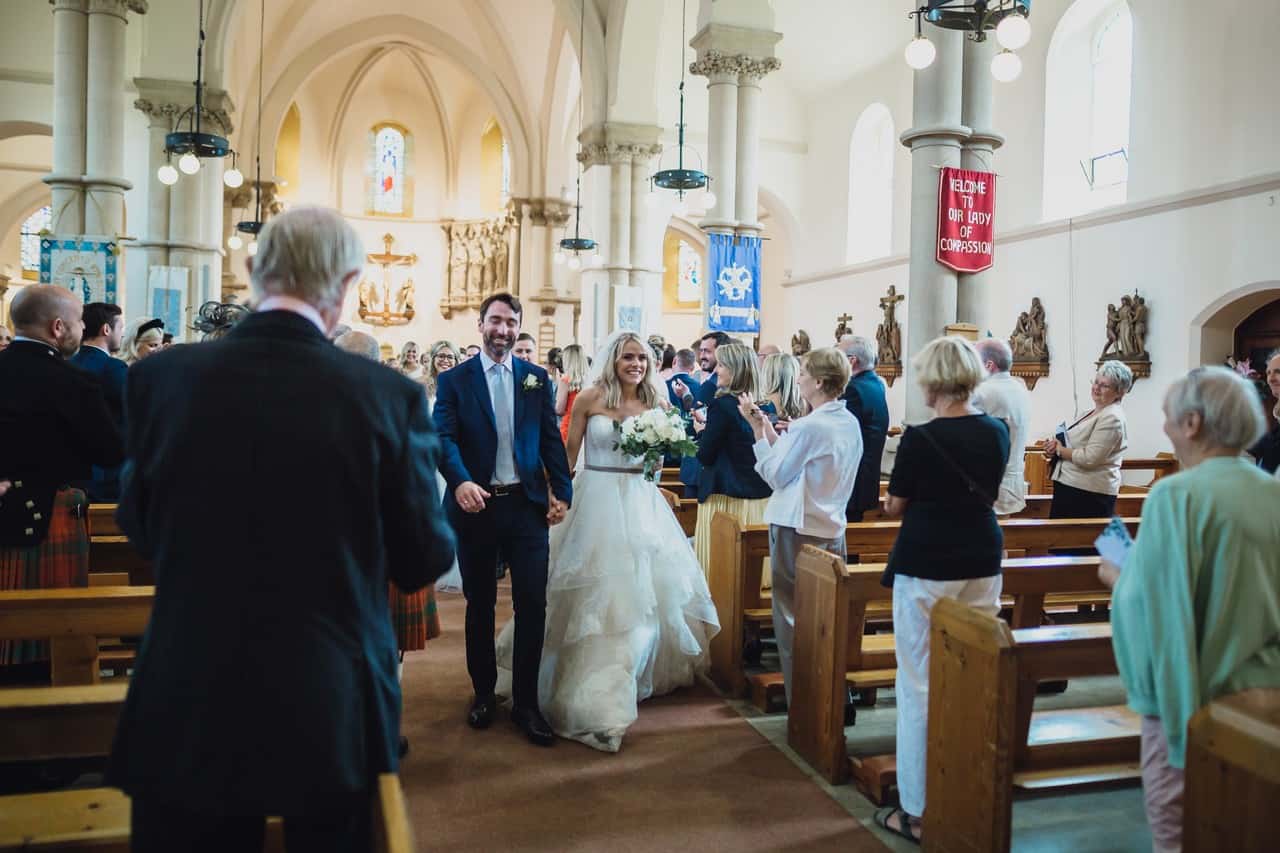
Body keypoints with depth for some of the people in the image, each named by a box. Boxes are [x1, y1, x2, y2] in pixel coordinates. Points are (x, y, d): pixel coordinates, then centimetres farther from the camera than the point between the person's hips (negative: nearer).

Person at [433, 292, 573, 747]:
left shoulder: (537, 378, 8)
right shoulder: (454, 380, 1)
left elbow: (551, 439, 7)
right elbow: (445, 438, -11)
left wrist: (562, 492, -1)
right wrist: (460, 482, -29)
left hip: (527, 504, 1)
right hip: (476, 504, -1)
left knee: (532, 604, 0)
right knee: (480, 604, 12)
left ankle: (526, 702, 14)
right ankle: (483, 692, 29)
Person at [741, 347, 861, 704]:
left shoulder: (808, 426, -18)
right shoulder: (850, 423, 7)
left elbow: (775, 474, -11)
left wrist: (758, 427, -6)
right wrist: (769, 431, 10)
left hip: (797, 529, -8)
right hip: (833, 528, 8)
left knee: (793, 616, 4)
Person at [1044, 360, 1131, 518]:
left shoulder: (1112, 418, -13)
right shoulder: (1093, 412, 16)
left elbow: (1089, 458, -22)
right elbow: (1075, 445, 22)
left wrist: (1059, 449, -10)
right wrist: (1054, 446, 1)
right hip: (1068, 487, 9)